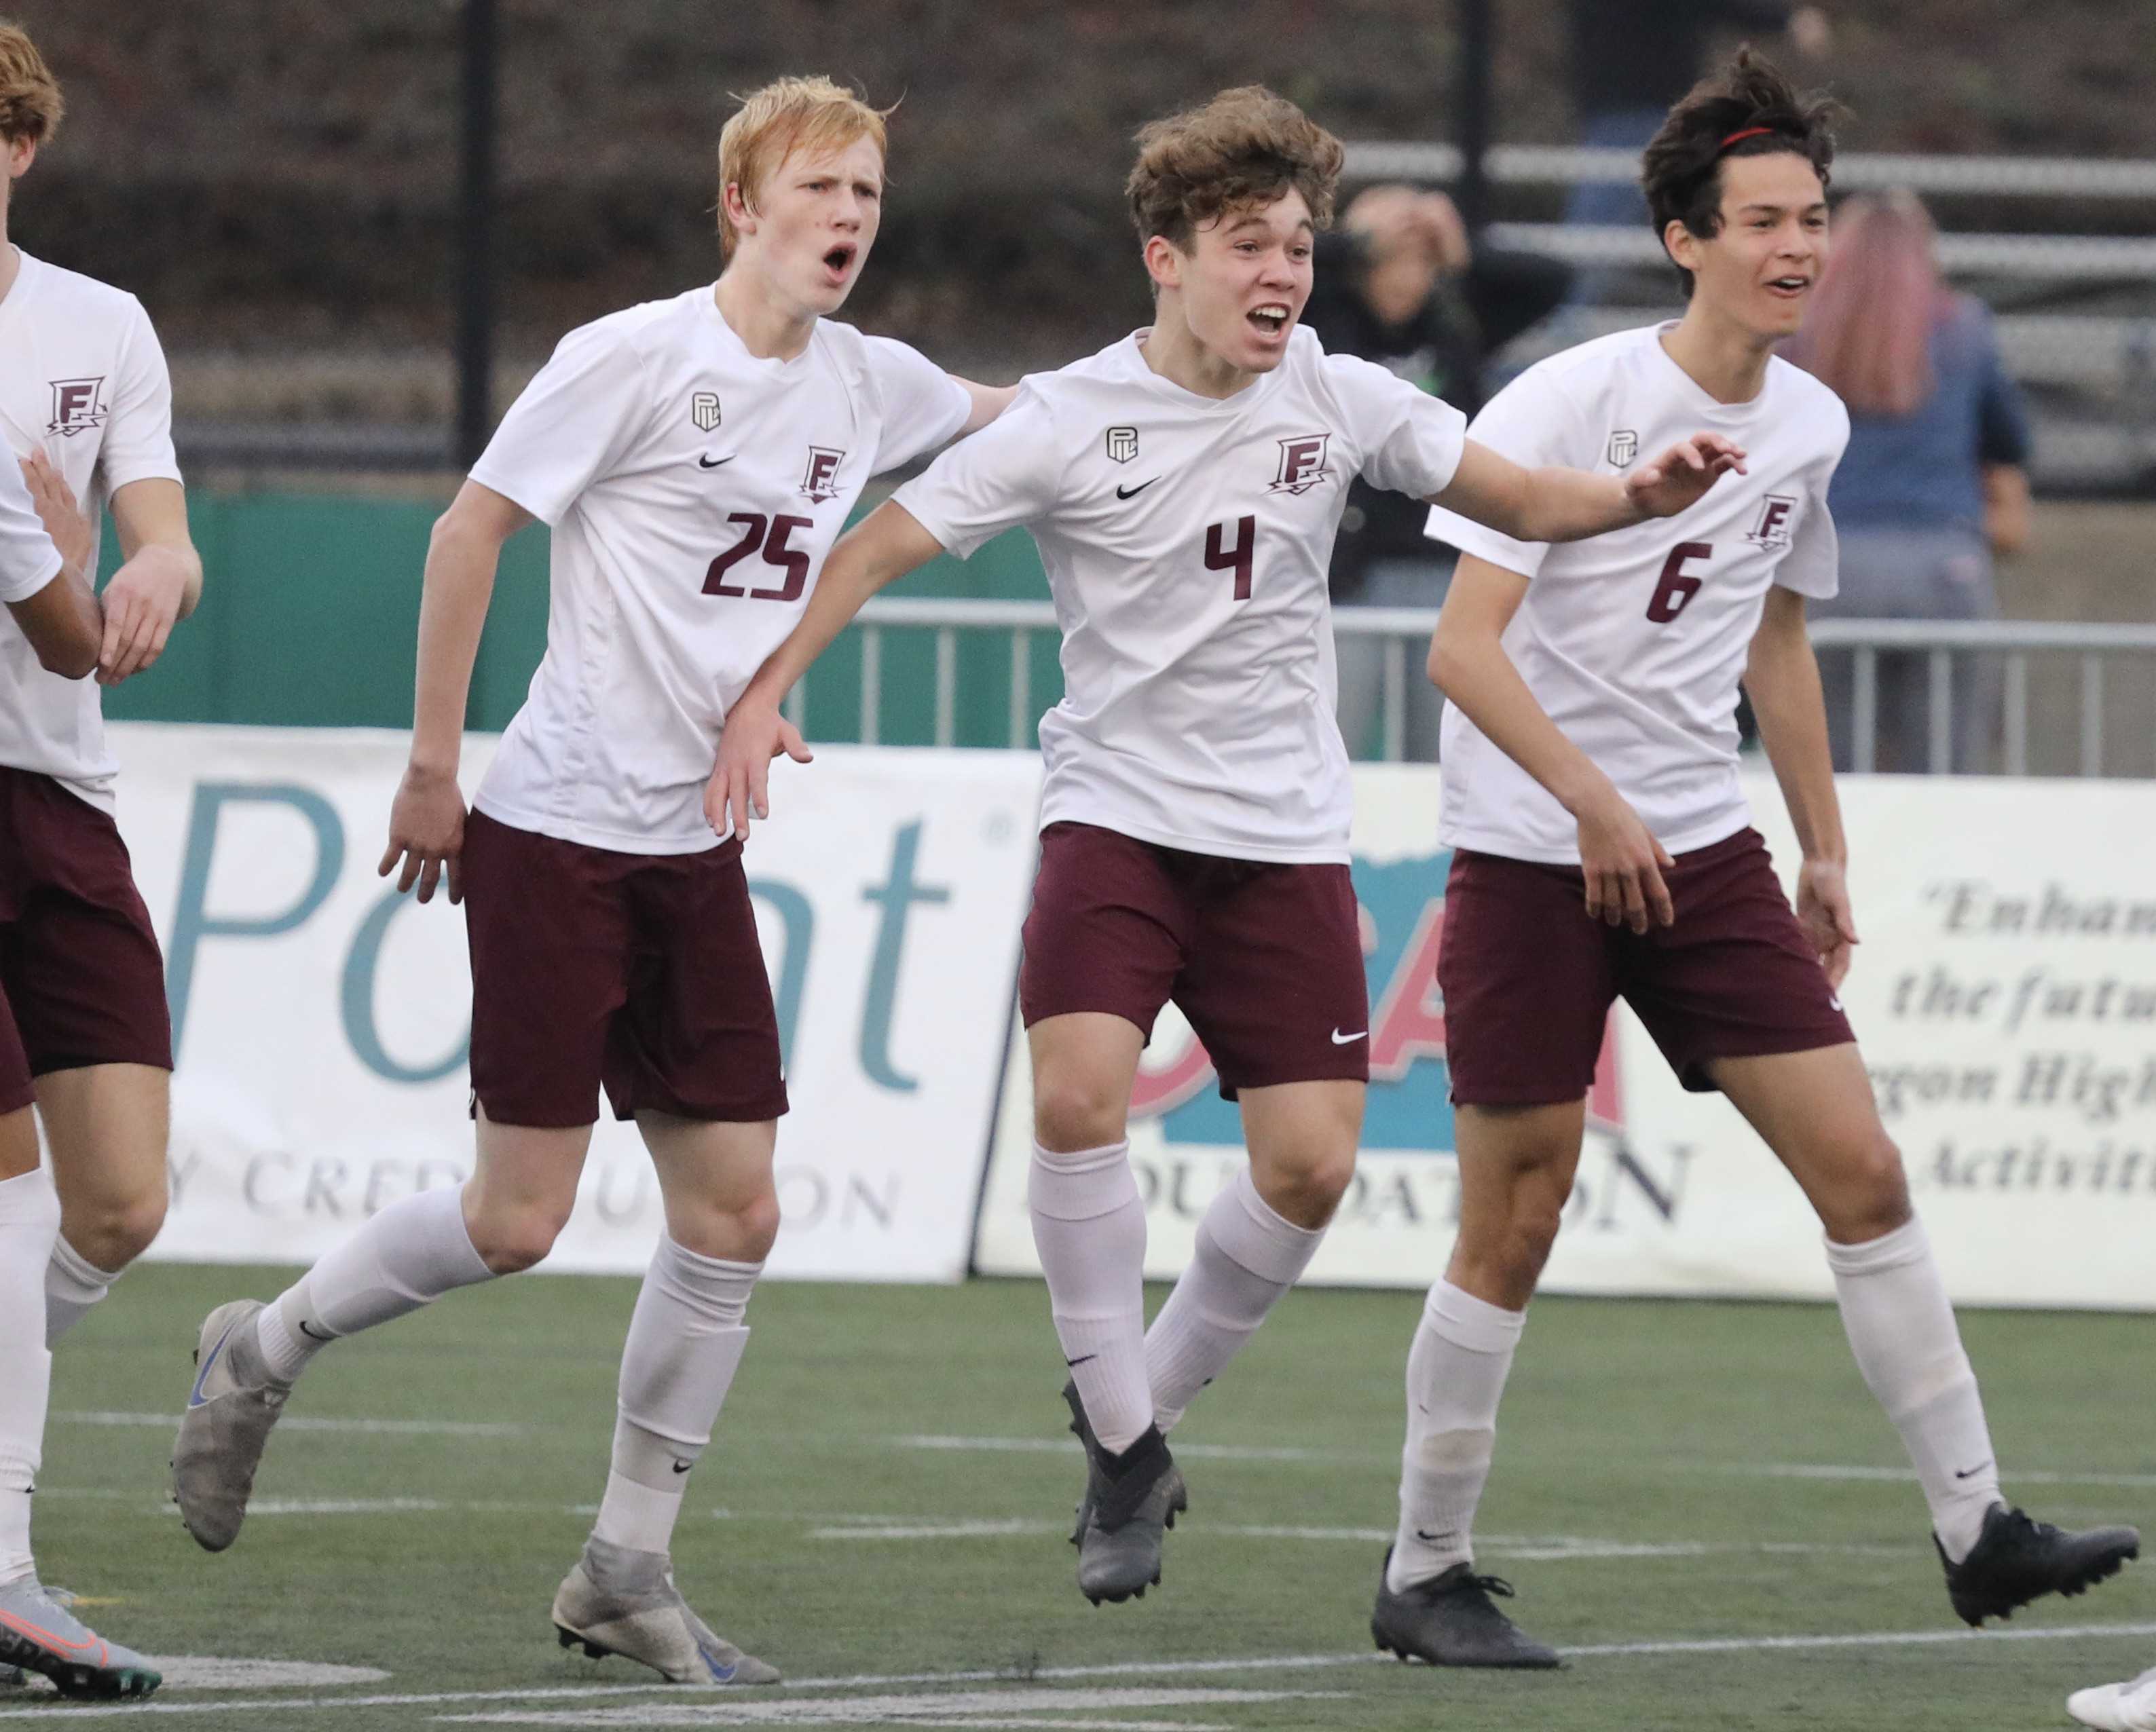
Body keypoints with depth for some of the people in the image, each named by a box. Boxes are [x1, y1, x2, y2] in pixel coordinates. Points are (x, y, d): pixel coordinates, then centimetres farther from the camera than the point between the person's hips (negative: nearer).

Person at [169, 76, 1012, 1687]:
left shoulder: (866, 384, 8)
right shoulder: (639, 358, -11)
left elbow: (1014, 416, 30)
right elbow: (471, 527, -9)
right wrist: (433, 762, -9)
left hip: (699, 852, 6)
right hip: (559, 831, -6)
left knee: (734, 1210, 0)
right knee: (517, 1222, -7)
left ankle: (629, 1568, 11)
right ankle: (263, 1348, 19)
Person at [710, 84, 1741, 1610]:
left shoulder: (1338, 401, 0)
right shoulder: (1072, 424, -9)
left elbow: (1517, 498, 10)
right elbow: (880, 547, -6)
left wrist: (1640, 497, -10)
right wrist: (761, 694, -18)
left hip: (1285, 837, 3)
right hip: (1117, 812, -3)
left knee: (1312, 1163, -5)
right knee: (1080, 1094, -24)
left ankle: (1152, 1398, 20)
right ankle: (1125, 1441, -7)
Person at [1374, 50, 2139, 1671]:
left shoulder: (1811, 424, 6)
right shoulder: (1571, 401, -14)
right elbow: (1465, 647, -20)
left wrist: (1826, 852, 20)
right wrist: (1594, 802, -30)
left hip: (1701, 850, 6)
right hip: (1530, 856, -6)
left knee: (1864, 1172, -2)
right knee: (1514, 1226, -3)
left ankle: (1977, 1531, 2)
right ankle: (1426, 1578, 9)